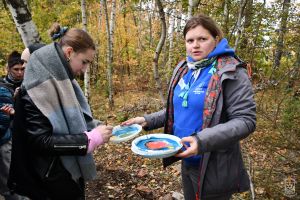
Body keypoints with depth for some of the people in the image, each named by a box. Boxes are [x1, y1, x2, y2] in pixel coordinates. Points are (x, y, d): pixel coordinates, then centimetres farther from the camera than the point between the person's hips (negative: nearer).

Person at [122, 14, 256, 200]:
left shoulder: (230, 72, -16)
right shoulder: (183, 69, 4)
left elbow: (245, 120, -21)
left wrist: (203, 141, -34)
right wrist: (147, 120, 0)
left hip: (214, 167, -6)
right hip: (187, 162, 7)